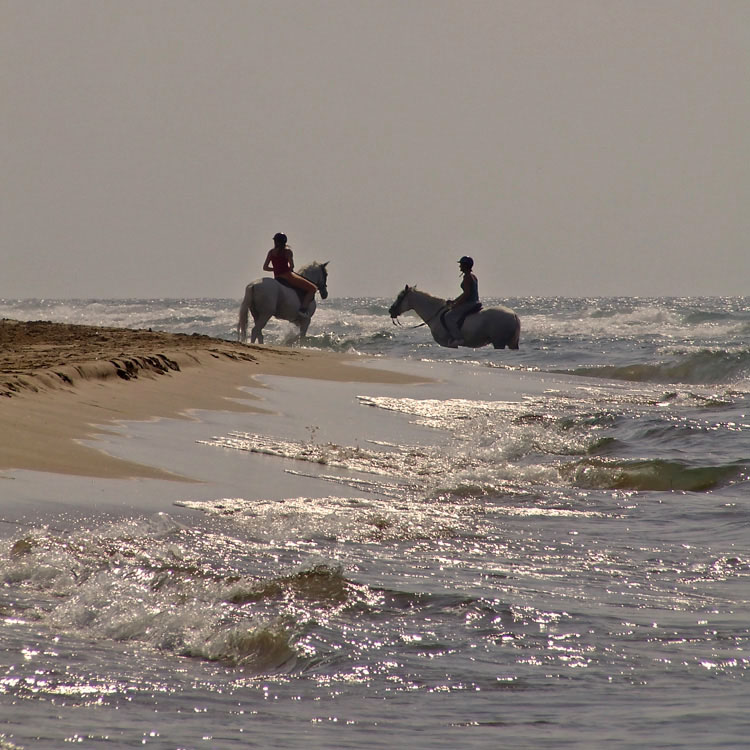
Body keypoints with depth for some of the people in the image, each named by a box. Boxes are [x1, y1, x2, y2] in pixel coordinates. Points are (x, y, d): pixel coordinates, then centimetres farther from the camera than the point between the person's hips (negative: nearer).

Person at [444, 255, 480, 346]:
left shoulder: (467, 277, -15)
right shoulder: (473, 276, 17)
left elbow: (466, 294, -21)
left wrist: (456, 305, -14)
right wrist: (454, 301, 23)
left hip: (469, 304, -11)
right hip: (474, 303, 11)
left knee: (449, 316, -13)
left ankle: (458, 338, -22)